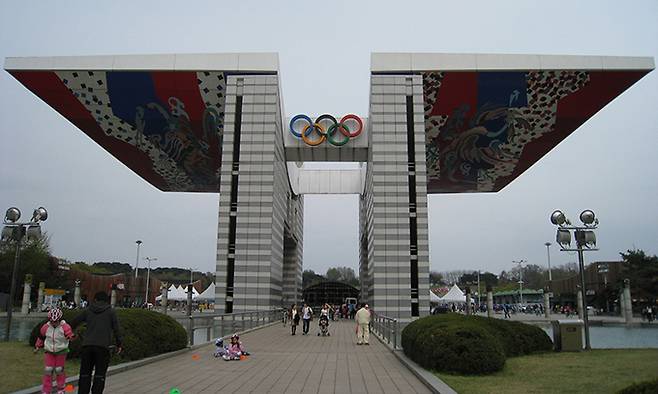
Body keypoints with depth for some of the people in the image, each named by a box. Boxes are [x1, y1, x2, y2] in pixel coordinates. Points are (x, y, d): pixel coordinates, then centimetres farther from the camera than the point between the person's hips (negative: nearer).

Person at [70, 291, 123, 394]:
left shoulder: (88, 310, 13)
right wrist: (119, 344, 9)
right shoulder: (110, 311, 6)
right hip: (103, 347, -2)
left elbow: (74, 322, 18)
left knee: (85, 374, 12)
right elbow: (116, 329, 2)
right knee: (99, 375, 3)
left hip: (87, 345, 3)